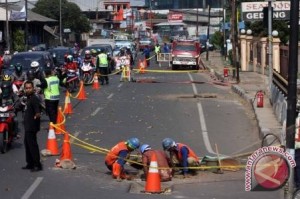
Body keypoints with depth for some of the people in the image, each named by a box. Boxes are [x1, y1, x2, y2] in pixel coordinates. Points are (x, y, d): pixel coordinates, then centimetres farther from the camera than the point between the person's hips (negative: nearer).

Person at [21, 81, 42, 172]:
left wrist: (37, 115, -42)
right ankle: (30, 163, 26)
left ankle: (37, 165, -5)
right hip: (28, 126, 10)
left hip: (32, 127, -10)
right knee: (27, 144, 16)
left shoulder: (34, 99, -17)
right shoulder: (28, 98, 13)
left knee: (32, 145, -8)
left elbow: (38, 112, -26)